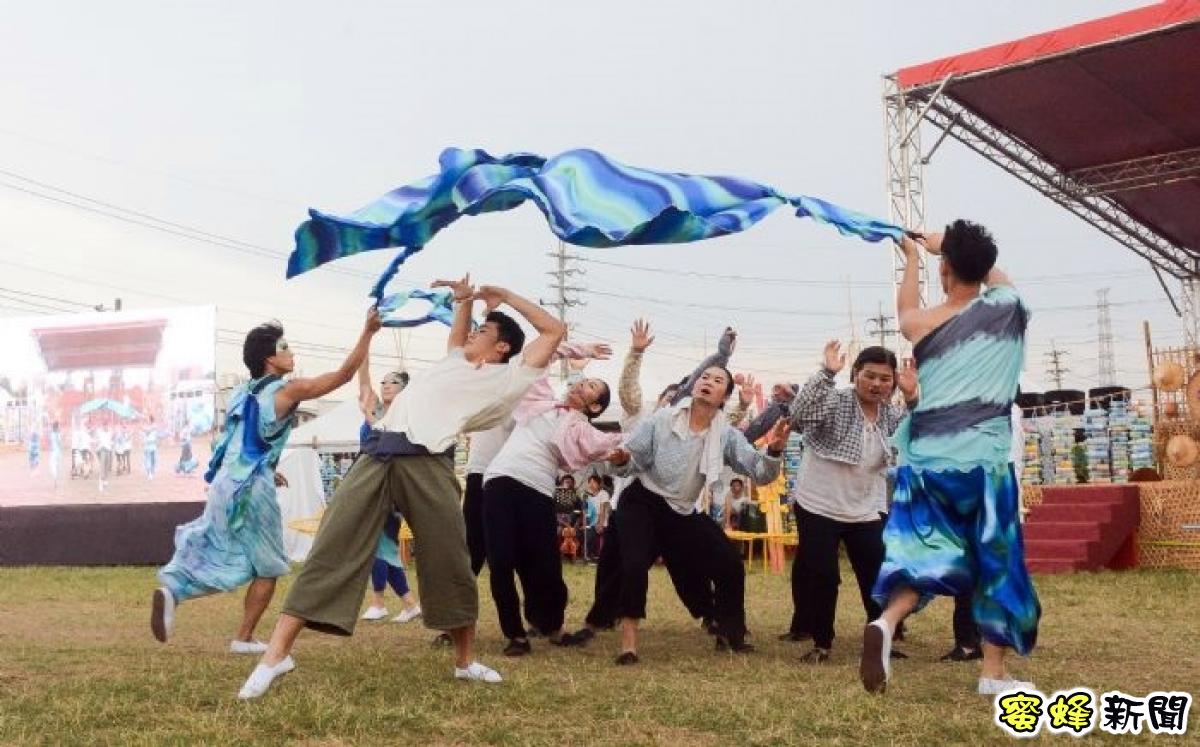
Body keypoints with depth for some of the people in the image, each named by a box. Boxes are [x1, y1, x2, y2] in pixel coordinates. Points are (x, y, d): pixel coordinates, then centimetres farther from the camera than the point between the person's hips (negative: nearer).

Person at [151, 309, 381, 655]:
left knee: (213, 554, 11)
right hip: (253, 487, -6)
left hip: (225, 482, 6)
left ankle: (171, 591, -16)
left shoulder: (242, 392, 17)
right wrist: (368, 331, -1)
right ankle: (244, 638, 10)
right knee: (267, 567, 9)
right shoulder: (289, 389, -4)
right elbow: (344, 374, -4)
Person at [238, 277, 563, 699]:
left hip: (426, 465, -5)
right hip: (378, 457, 5)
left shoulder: (505, 378, 12)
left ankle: (465, 661, 17)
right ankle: (277, 654, -6)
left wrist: (505, 296, 21)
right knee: (331, 549, -4)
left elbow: (554, 331, 12)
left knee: (449, 563, -2)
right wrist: (465, 300, 42)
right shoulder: (455, 363, 31)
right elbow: (456, 337, 55)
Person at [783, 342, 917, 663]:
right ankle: (820, 641, 14)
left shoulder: (892, 414, 6)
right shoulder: (834, 402, -10)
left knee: (879, 576, 6)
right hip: (818, 507, -4)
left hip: (867, 511, 5)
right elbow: (798, 417, -29)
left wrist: (912, 398, -19)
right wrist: (826, 373, -35)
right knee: (821, 575, -3)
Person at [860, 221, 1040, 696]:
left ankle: (886, 621, -16)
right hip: (983, 459, -2)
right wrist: (946, 244, 34)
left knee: (927, 551, 11)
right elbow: (990, 269, 23)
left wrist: (912, 256, 43)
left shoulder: (920, 324, 4)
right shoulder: (1007, 307, 1)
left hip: (925, 459, 2)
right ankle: (993, 673, 15)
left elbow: (905, 308, 30)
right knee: (995, 560, 10)